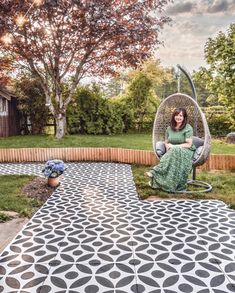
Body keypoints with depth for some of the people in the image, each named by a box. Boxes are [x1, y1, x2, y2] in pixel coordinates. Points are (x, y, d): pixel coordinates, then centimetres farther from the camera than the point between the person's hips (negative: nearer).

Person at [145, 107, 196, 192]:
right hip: (172, 152, 4)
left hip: (186, 151, -4)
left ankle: (155, 173, -42)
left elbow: (189, 144, -11)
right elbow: (166, 142, 17)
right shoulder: (169, 128, 11)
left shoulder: (188, 128, -5)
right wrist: (168, 146, -8)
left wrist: (174, 146, -16)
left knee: (174, 151, -38)